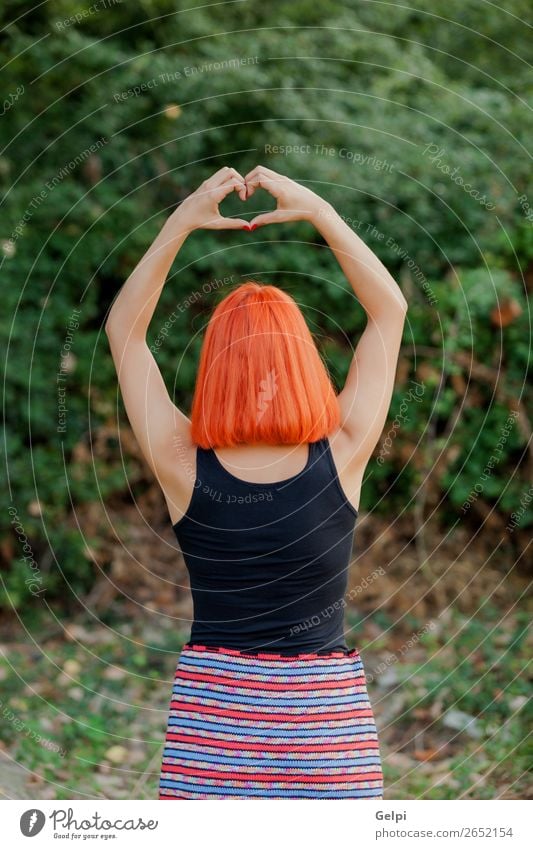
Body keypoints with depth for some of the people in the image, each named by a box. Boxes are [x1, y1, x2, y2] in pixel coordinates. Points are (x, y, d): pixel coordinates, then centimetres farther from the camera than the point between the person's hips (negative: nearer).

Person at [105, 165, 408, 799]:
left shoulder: (182, 468, -10)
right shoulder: (341, 459, -10)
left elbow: (124, 329, 2)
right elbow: (390, 308, 0)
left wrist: (181, 222, -1)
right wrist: (318, 211, -3)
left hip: (213, 694, 1)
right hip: (324, 697, 0)